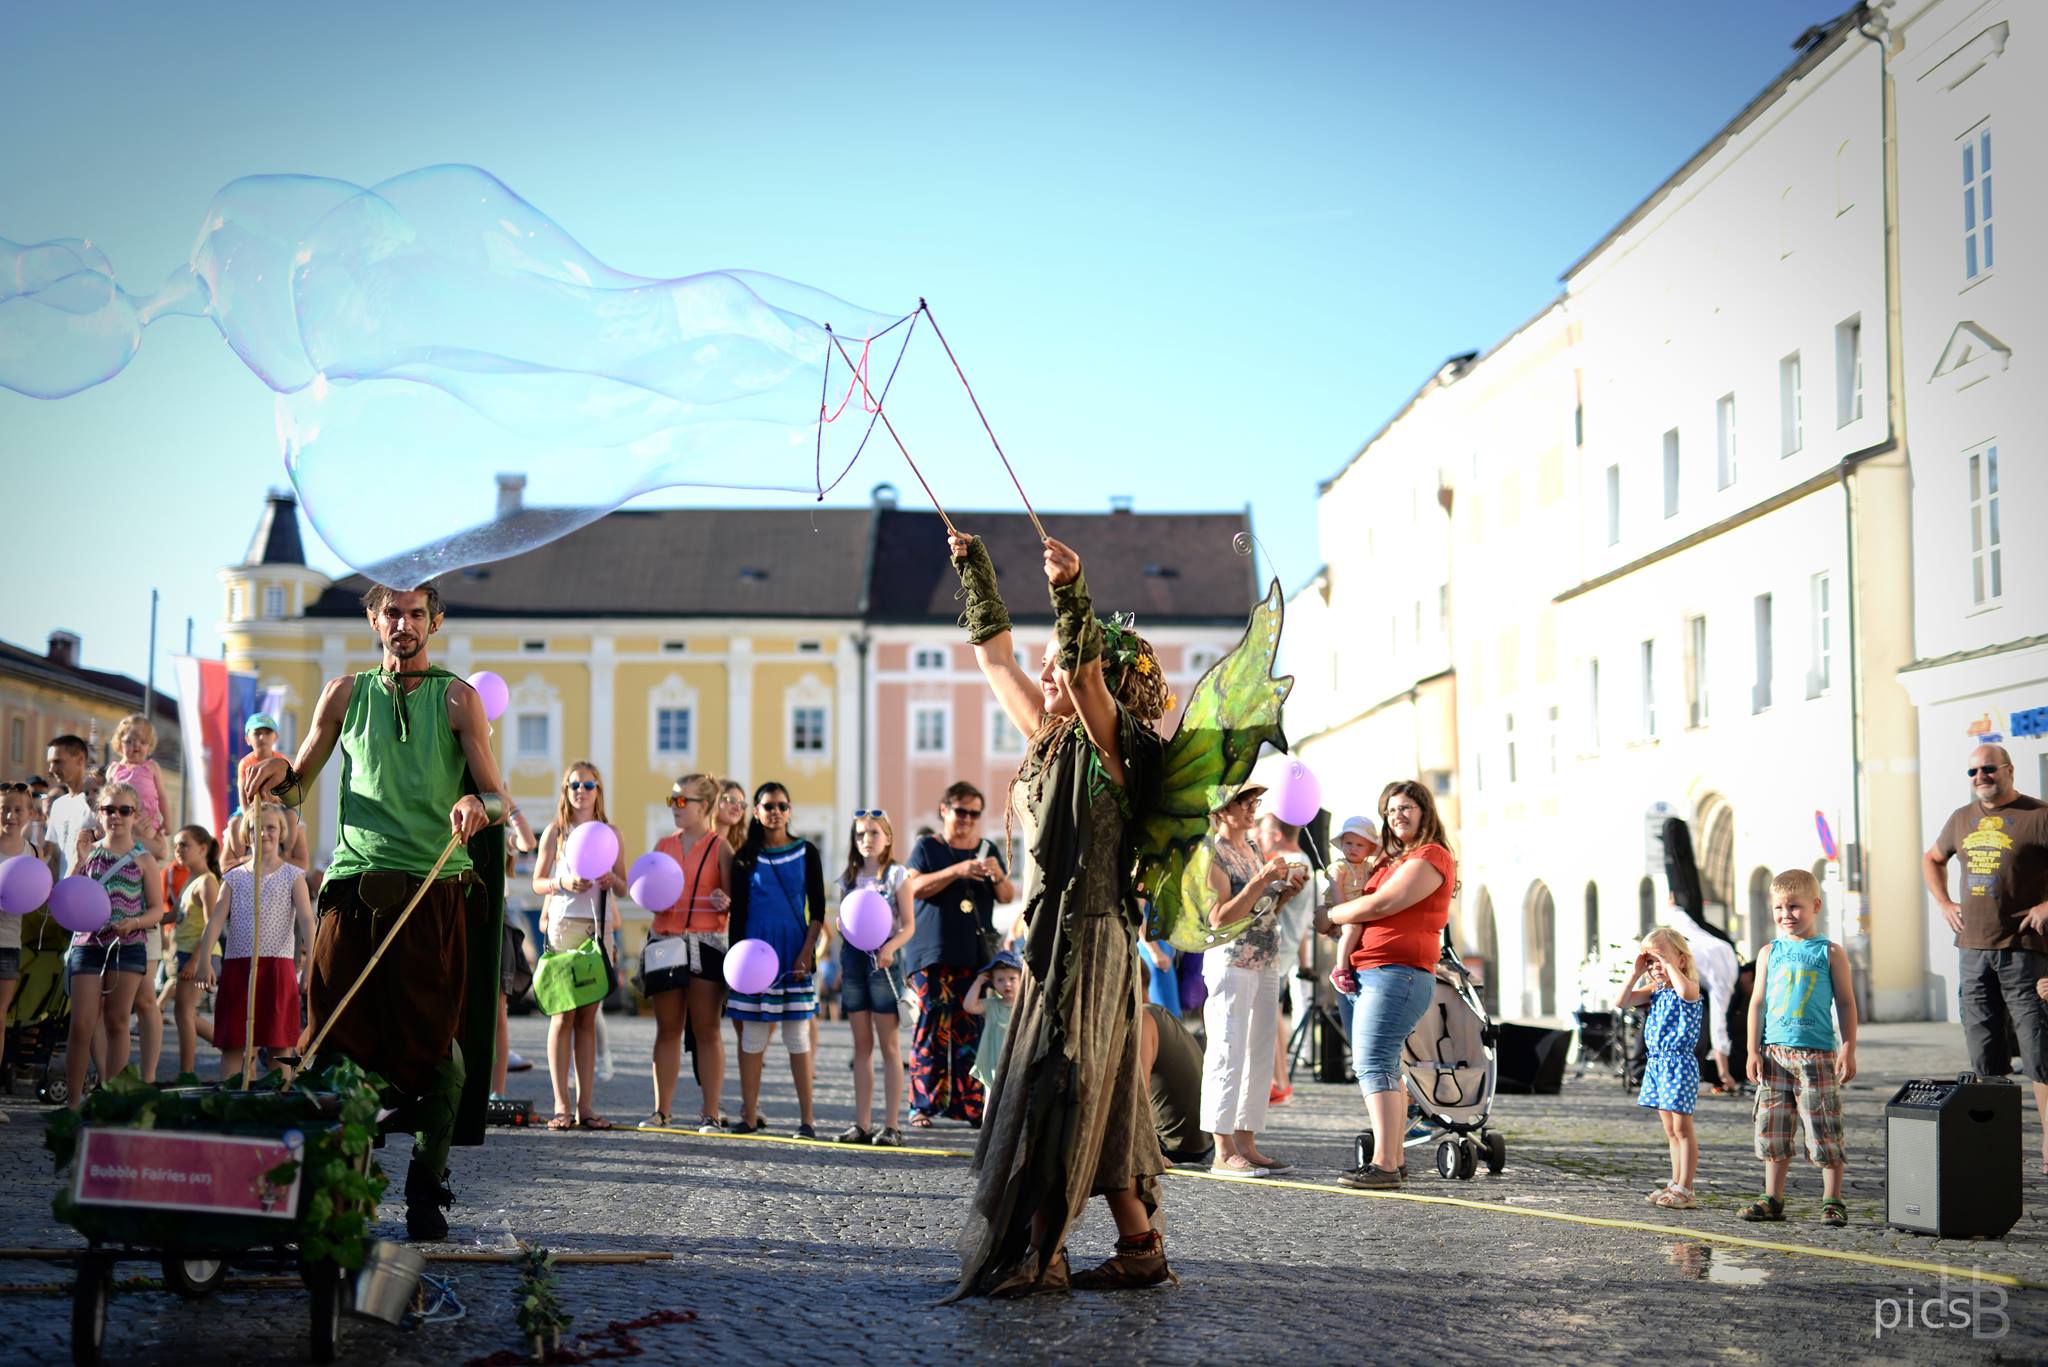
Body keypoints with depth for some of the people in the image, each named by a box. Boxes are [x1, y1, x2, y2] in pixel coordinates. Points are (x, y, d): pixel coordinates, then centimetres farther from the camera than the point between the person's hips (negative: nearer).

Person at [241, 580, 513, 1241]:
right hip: (355, 887, 2)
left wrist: (479, 803, -24)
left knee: (437, 1042, -6)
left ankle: (426, 1190, 6)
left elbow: (501, 800, -1)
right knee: (338, 1037, -3)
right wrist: (279, 771, -3)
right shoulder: (346, 693, 15)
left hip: (436, 892, -2)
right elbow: (297, 787, 21)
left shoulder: (457, 698, 7)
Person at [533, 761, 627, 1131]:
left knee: (587, 1017, 4)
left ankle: (585, 1105, 5)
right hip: (563, 924, -2)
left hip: (599, 927, 2)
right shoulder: (555, 831, 7)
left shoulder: (610, 833, 13)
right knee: (563, 1016, -5)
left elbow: (623, 887, 15)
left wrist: (612, 880, -7)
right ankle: (562, 1105, -5)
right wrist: (563, 884, -14)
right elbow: (537, 882, 5)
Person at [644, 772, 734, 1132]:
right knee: (668, 1030, 6)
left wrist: (725, 902, -24)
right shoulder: (663, 845, 14)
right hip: (665, 941, 4)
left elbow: (732, 898, -2)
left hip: (707, 943, -4)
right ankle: (661, 1111, 10)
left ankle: (711, 1113, 1)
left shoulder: (720, 847, 1)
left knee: (706, 1030, -2)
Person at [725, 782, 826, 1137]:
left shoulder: (805, 853, 4)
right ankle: (750, 1117, 6)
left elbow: (817, 909, 2)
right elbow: (737, 912, 6)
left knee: (797, 1034, 0)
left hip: (794, 952, -1)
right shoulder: (745, 858, 6)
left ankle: (806, 1118, 2)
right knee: (752, 1035, 1)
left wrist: (807, 952, -8)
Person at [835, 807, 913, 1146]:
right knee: (862, 1046, 7)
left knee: (889, 1046, -2)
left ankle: (891, 1125, -2)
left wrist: (889, 948, -22)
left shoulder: (897, 875, -1)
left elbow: (908, 925, -6)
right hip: (853, 961, 5)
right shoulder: (849, 878, 13)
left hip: (882, 962, -5)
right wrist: (840, 967, 4)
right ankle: (861, 1124, 8)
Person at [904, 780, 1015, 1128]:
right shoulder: (928, 847, 8)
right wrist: (957, 871, -18)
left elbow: (1007, 897, 13)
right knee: (933, 1023, -9)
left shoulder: (988, 849, 18)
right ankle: (923, 1103, -7)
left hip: (976, 953, 3)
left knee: (970, 1027, -3)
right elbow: (915, 887, -7)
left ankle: (967, 1103, -1)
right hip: (933, 953, -3)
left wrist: (998, 875, -8)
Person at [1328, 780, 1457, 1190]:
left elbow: (1380, 905, -16)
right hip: (1370, 974, 10)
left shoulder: (1430, 857, -7)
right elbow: (1362, 909, 12)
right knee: (1383, 1066, 13)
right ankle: (1394, 1159, 19)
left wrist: (1331, 914, 0)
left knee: (1373, 1063, -17)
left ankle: (1384, 1165, -21)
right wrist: (1344, 961, -3)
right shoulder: (1392, 860, 24)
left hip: (1397, 973, -10)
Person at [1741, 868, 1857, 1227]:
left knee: (1824, 1131, -3)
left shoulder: (1830, 953, 2)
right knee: (1773, 1129, 7)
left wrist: (1848, 1050, -4)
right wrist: (1753, 1050, 4)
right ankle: (1773, 1199, 15)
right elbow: (1758, 1002, 10)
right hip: (1774, 1053, 3)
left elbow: (1846, 1003, 3)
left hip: (1817, 1054, -3)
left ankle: (1832, 1202, 5)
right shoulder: (1770, 953, 10)